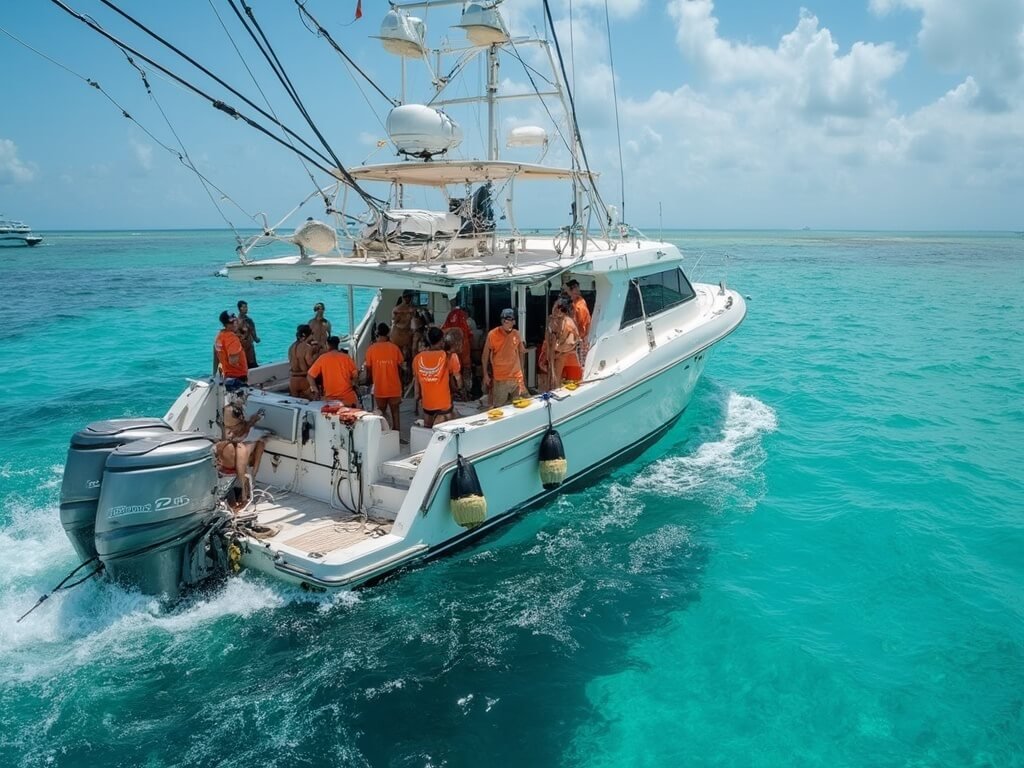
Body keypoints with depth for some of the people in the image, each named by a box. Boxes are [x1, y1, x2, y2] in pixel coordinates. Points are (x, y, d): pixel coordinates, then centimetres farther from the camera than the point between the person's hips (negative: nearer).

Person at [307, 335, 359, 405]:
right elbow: (355, 375, 0)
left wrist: (316, 391, 9)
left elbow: (310, 376, 2)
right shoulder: (346, 357, 1)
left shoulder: (322, 358, 1)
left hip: (330, 398, 0)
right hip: (348, 397, 0)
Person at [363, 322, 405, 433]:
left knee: (381, 414, 11)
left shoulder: (371, 349, -6)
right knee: (395, 412, 9)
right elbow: (400, 367, 1)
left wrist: (370, 380, 18)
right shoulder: (394, 348, -5)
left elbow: (368, 369, -1)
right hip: (394, 387, 0)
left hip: (379, 388, 0)